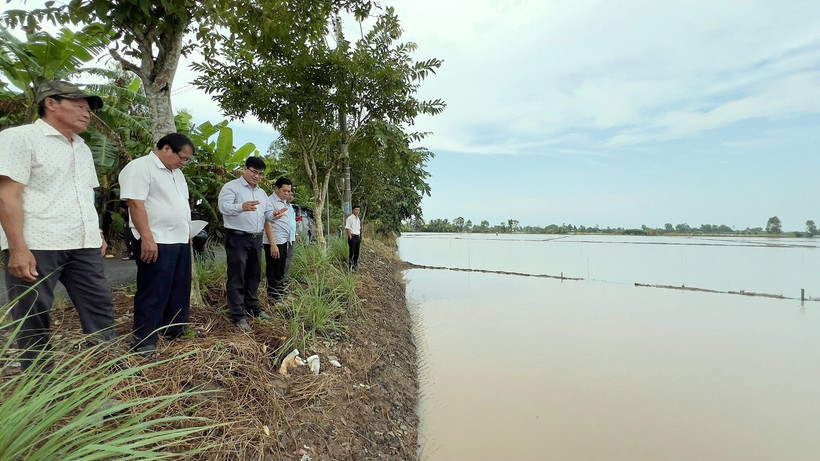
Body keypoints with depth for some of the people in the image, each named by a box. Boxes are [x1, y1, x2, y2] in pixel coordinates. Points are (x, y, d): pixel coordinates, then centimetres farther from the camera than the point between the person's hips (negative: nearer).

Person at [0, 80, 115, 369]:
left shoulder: (83, 148, 18)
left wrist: (97, 233, 17)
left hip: (84, 246, 7)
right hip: (36, 247, -7)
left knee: (100, 307, 5)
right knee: (32, 319, 4)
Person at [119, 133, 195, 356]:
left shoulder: (176, 172, 18)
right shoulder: (140, 167, -10)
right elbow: (136, 204, -18)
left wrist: (187, 234, 20)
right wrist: (147, 237, -24)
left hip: (181, 241, 9)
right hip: (156, 242, -9)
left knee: (180, 289, 15)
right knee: (153, 293, -2)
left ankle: (175, 330, 28)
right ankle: (144, 342, 8)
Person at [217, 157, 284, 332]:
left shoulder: (261, 192, 18)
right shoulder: (231, 186, -5)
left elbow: (267, 212, 19)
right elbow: (224, 206, -20)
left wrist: (274, 214, -6)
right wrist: (241, 207, -39)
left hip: (256, 239, 7)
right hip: (237, 238, -7)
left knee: (254, 275, 14)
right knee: (237, 277, -4)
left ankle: (253, 308, 27)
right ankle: (238, 316, 1)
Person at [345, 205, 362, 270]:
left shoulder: (358, 219, 15)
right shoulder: (350, 218, -9)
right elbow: (348, 228, -13)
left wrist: (360, 238, 14)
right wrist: (350, 237, -17)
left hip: (358, 237, 7)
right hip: (352, 236, -7)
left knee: (357, 252, 10)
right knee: (351, 252, -6)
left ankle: (355, 264, 20)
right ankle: (350, 265, 1)